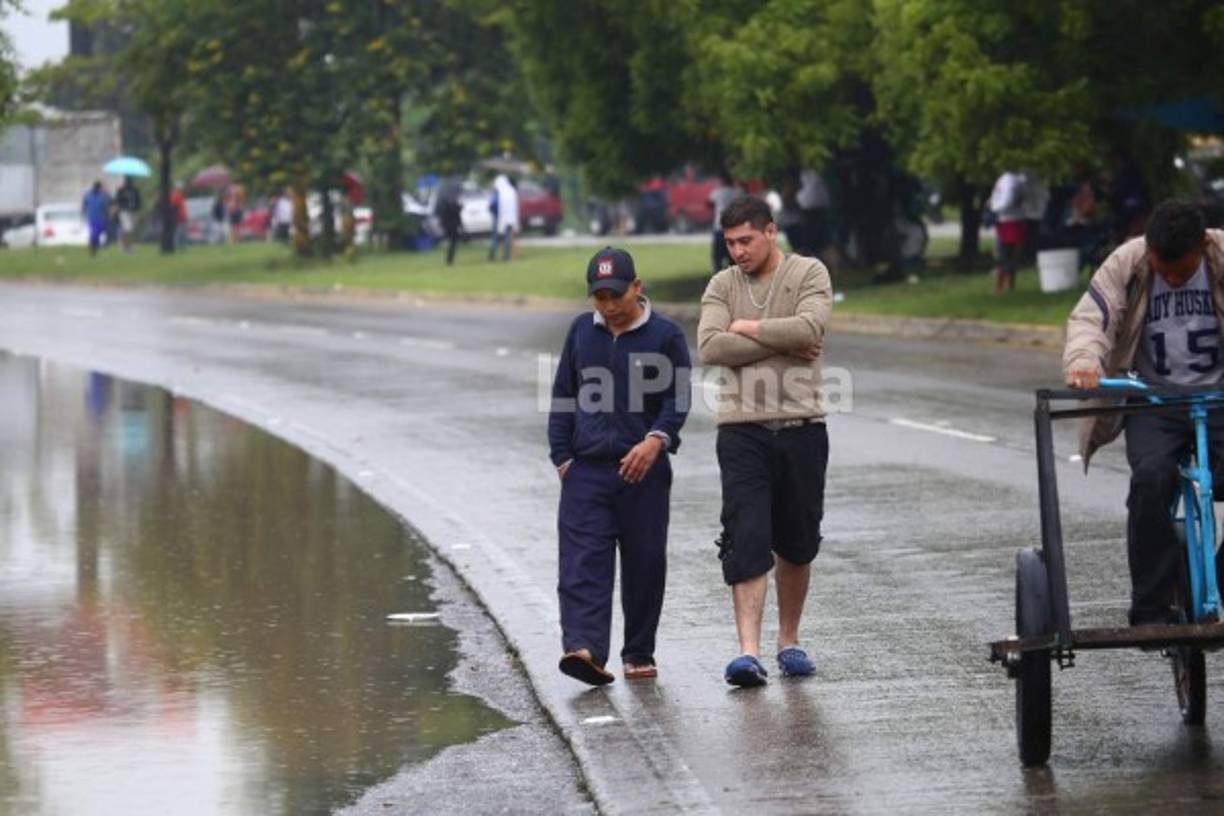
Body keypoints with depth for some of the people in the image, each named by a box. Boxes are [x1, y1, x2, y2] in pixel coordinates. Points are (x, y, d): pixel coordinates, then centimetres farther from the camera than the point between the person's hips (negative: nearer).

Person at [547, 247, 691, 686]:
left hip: (643, 469, -2)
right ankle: (584, 647, -23)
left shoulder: (665, 335, 1)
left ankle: (639, 653, 18)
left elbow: (677, 400, -4)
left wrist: (656, 440, -22)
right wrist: (562, 457, 7)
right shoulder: (581, 331, 11)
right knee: (582, 560, -12)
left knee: (644, 563, 5)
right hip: (586, 468, 2)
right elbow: (564, 397, 15)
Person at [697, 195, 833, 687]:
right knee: (745, 542, -10)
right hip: (742, 430, 0)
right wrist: (781, 343, -10)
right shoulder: (722, 285, 8)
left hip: (800, 427, 0)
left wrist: (747, 328, -7)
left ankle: (789, 641, 25)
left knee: (796, 544, 11)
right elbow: (710, 347, -7)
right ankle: (748, 651, -16)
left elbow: (810, 327, -17)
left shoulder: (809, 274, 2)